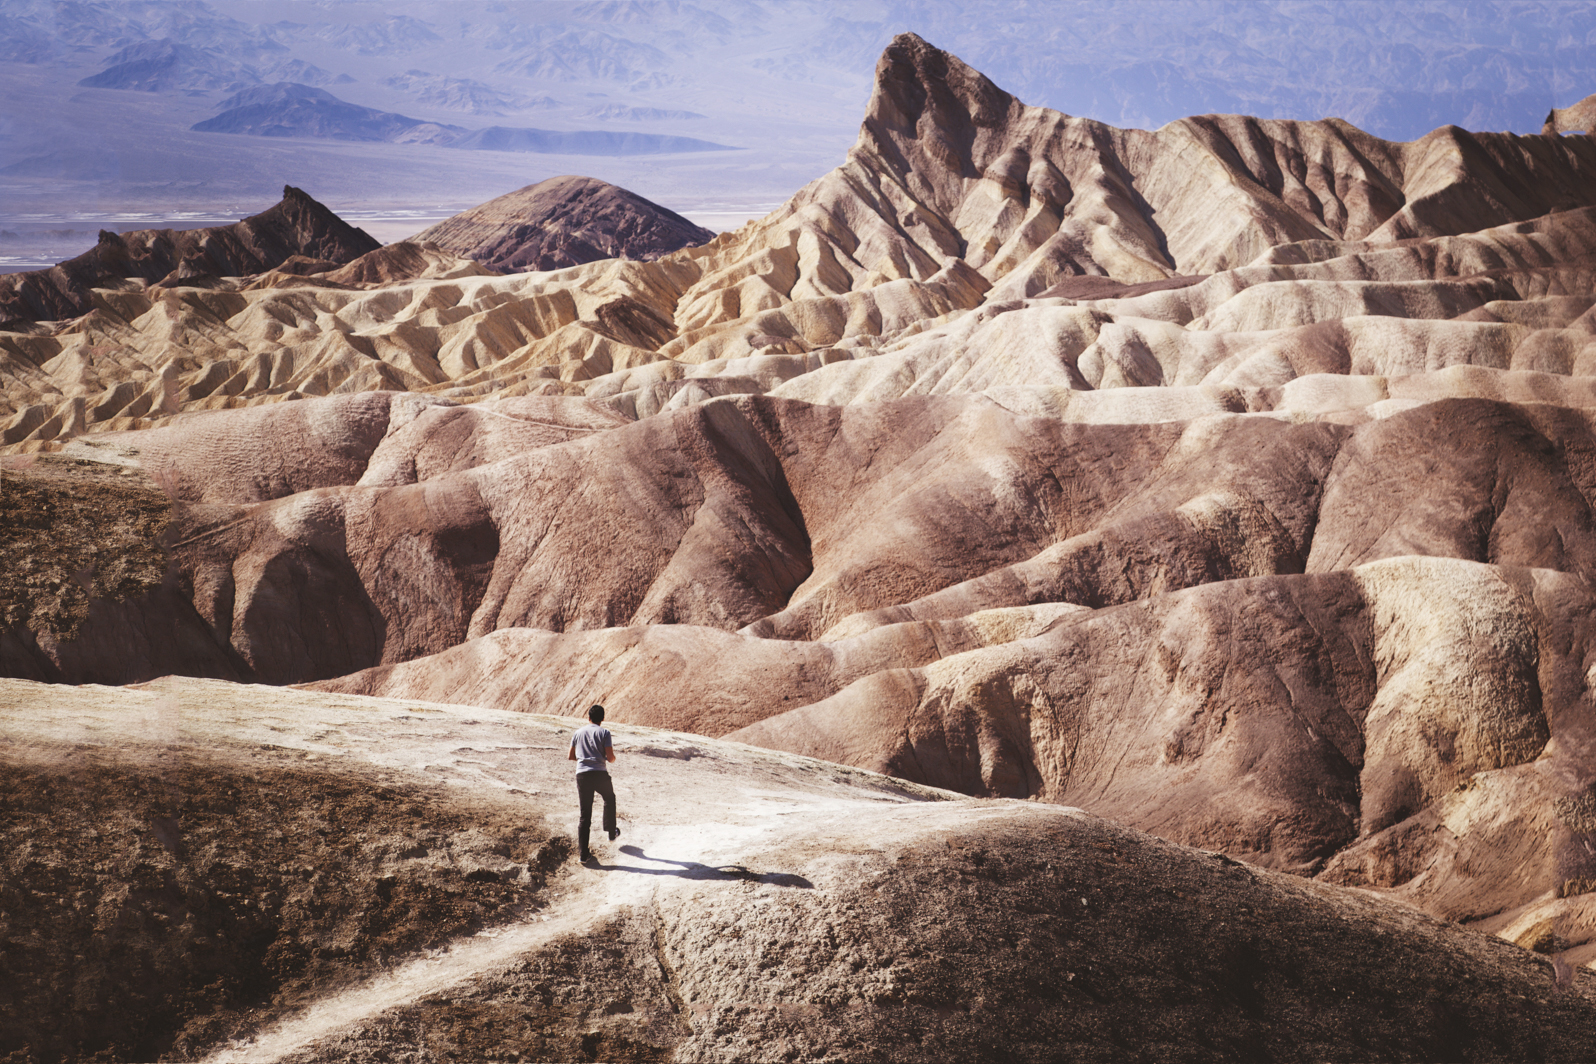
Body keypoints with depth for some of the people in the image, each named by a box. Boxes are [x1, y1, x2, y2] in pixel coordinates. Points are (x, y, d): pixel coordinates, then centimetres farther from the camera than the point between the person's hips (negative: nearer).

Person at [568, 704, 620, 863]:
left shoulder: (578, 733, 13)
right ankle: (611, 832, 37)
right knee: (609, 799, 29)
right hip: (599, 773, -3)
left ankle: (584, 854, 2)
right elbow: (610, 758, -6)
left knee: (585, 814, 5)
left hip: (581, 774, 3)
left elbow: (570, 756, 17)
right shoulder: (604, 732, 1)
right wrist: (612, 757, 18)